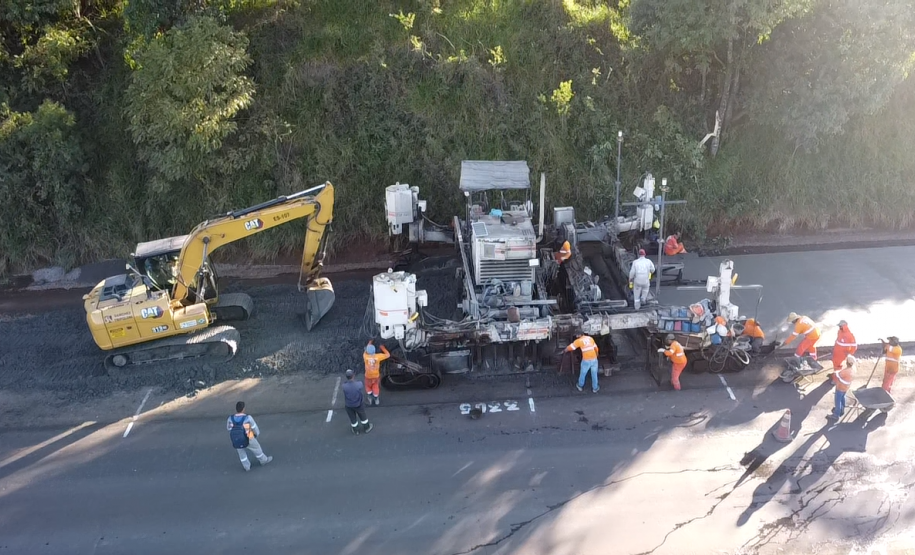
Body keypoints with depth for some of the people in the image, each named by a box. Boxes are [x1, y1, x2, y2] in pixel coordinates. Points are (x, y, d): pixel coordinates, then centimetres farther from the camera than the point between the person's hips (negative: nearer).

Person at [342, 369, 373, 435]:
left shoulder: (344, 386, -34)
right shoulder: (359, 384, -33)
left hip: (349, 406, 0)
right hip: (358, 404, 0)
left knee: (353, 418, 26)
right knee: (362, 416, 27)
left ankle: (355, 431, 48)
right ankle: (366, 428, 50)